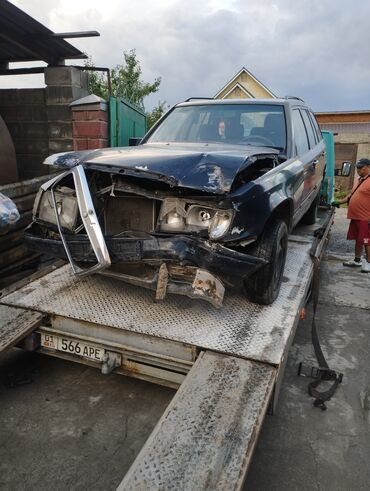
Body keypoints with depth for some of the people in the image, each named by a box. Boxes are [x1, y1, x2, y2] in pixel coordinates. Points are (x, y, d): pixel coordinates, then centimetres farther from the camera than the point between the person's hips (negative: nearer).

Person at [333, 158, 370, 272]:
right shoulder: (358, 180, 16)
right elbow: (351, 195, 26)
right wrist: (340, 202, 14)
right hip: (355, 216, 9)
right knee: (358, 240, 15)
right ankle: (357, 260, 25)